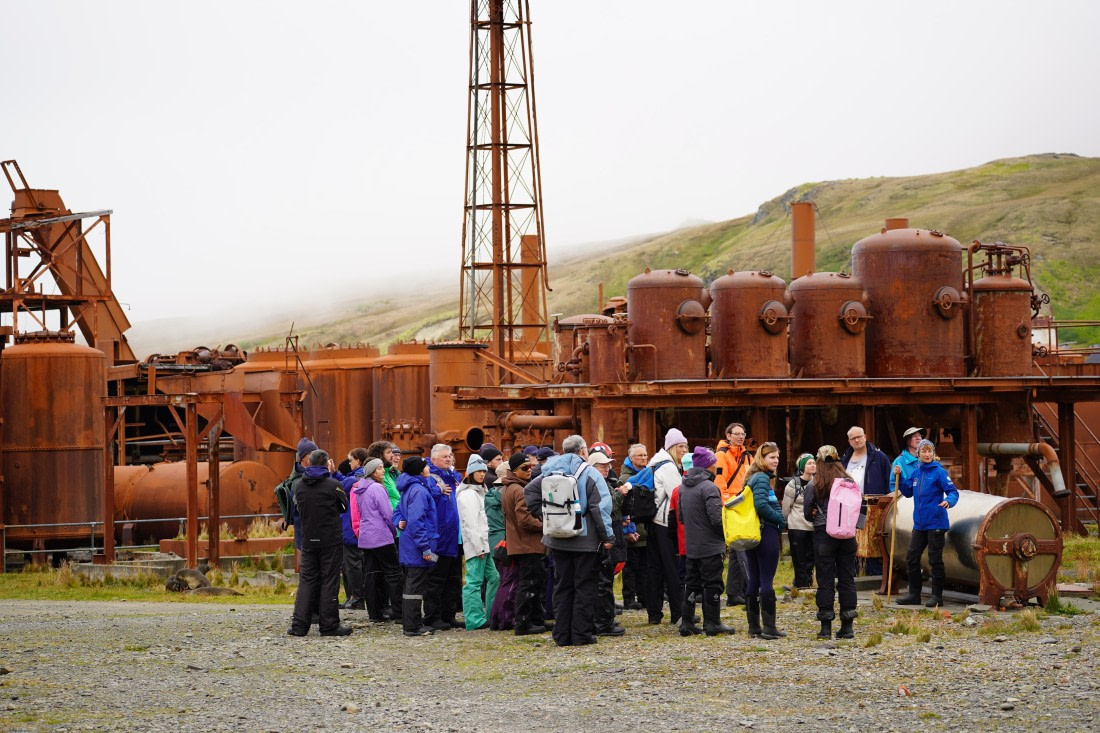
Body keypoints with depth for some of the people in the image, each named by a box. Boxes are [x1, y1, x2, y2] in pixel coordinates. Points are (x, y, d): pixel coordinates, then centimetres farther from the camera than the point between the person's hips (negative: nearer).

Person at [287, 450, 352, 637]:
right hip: (331, 540, -4)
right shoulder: (333, 484, -11)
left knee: (306, 581, 9)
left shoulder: (299, 486, 2)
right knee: (329, 581, 1)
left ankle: (299, 625, 3)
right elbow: (344, 507, 3)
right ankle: (329, 625, 1)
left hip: (308, 541, 4)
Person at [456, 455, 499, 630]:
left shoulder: (479, 492, 20)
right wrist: (479, 547, -18)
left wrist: (485, 545, 15)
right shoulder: (467, 494, -11)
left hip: (484, 544, 10)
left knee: (494, 578, 13)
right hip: (475, 544, -10)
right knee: (474, 582, -9)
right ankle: (475, 620, -9)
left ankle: (492, 616, 21)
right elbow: (471, 523, -16)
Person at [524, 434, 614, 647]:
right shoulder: (589, 474, -8)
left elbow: (529, 493, 7)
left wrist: (544, 516, 8)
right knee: (584, 587, 2)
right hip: (584, 540, -5)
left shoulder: (550, 474, 7)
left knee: (562, 586, 11)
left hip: (557, 540, 5)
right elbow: (600, 507, -13)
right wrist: (606, 536, -8)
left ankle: (562, 635, 11)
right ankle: (582, 634, 1)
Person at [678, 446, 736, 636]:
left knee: (691, 583, 12)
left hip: (691, 546, 8)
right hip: (711, 545, -7)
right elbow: (717, 518, -21)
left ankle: (687, 622, 12)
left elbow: (681, 516, 17)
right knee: (712, 584, 0)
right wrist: (724, 535, -6)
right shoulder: (709, 487, -17)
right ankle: (712, 623, 3)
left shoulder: (684, 487, 9)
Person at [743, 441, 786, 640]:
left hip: (751, 534, 9)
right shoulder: (762, 478, -12)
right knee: (767, 580, -7)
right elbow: (761, 504, -25)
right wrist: (781, 519, -12)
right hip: (766, 532, -9)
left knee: (754, 580, 9)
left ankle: (754, 626, 12)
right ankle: (768, 627, -7)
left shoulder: (753, 478, 15)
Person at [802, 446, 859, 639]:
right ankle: (847, 626, 8)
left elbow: (807, 513, 1)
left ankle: (826, 627, 1)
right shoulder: (849, 481, 0)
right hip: (847, 534, 2)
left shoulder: (813, 485, -5)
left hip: (823, 534, -2)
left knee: (825, 580, 2)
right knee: (847, 578, 8)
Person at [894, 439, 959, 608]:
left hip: (935, 523, -7)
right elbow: (908, 492, 21)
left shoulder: (939, 471, -9)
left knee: (935, 560, -1)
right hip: (919, 523, 7)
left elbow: (953, 492, -13)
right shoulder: (916, 472, 11)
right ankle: (914, 594, 20)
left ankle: (937, 596, 7)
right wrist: (899, 477, 9)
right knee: (911, 558, 10)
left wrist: (948, 501, -34)